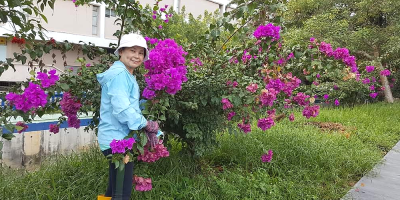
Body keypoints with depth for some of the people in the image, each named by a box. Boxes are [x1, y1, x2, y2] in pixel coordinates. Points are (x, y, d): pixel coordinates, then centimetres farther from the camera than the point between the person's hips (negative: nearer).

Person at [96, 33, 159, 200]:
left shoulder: (127, 76, 16)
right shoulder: (120, 74, -16)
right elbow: (122, 110, -26)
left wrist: (147, 129, 6)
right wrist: (147, 125, -14)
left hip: (118, 138, 10)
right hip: (117, 139, -10)